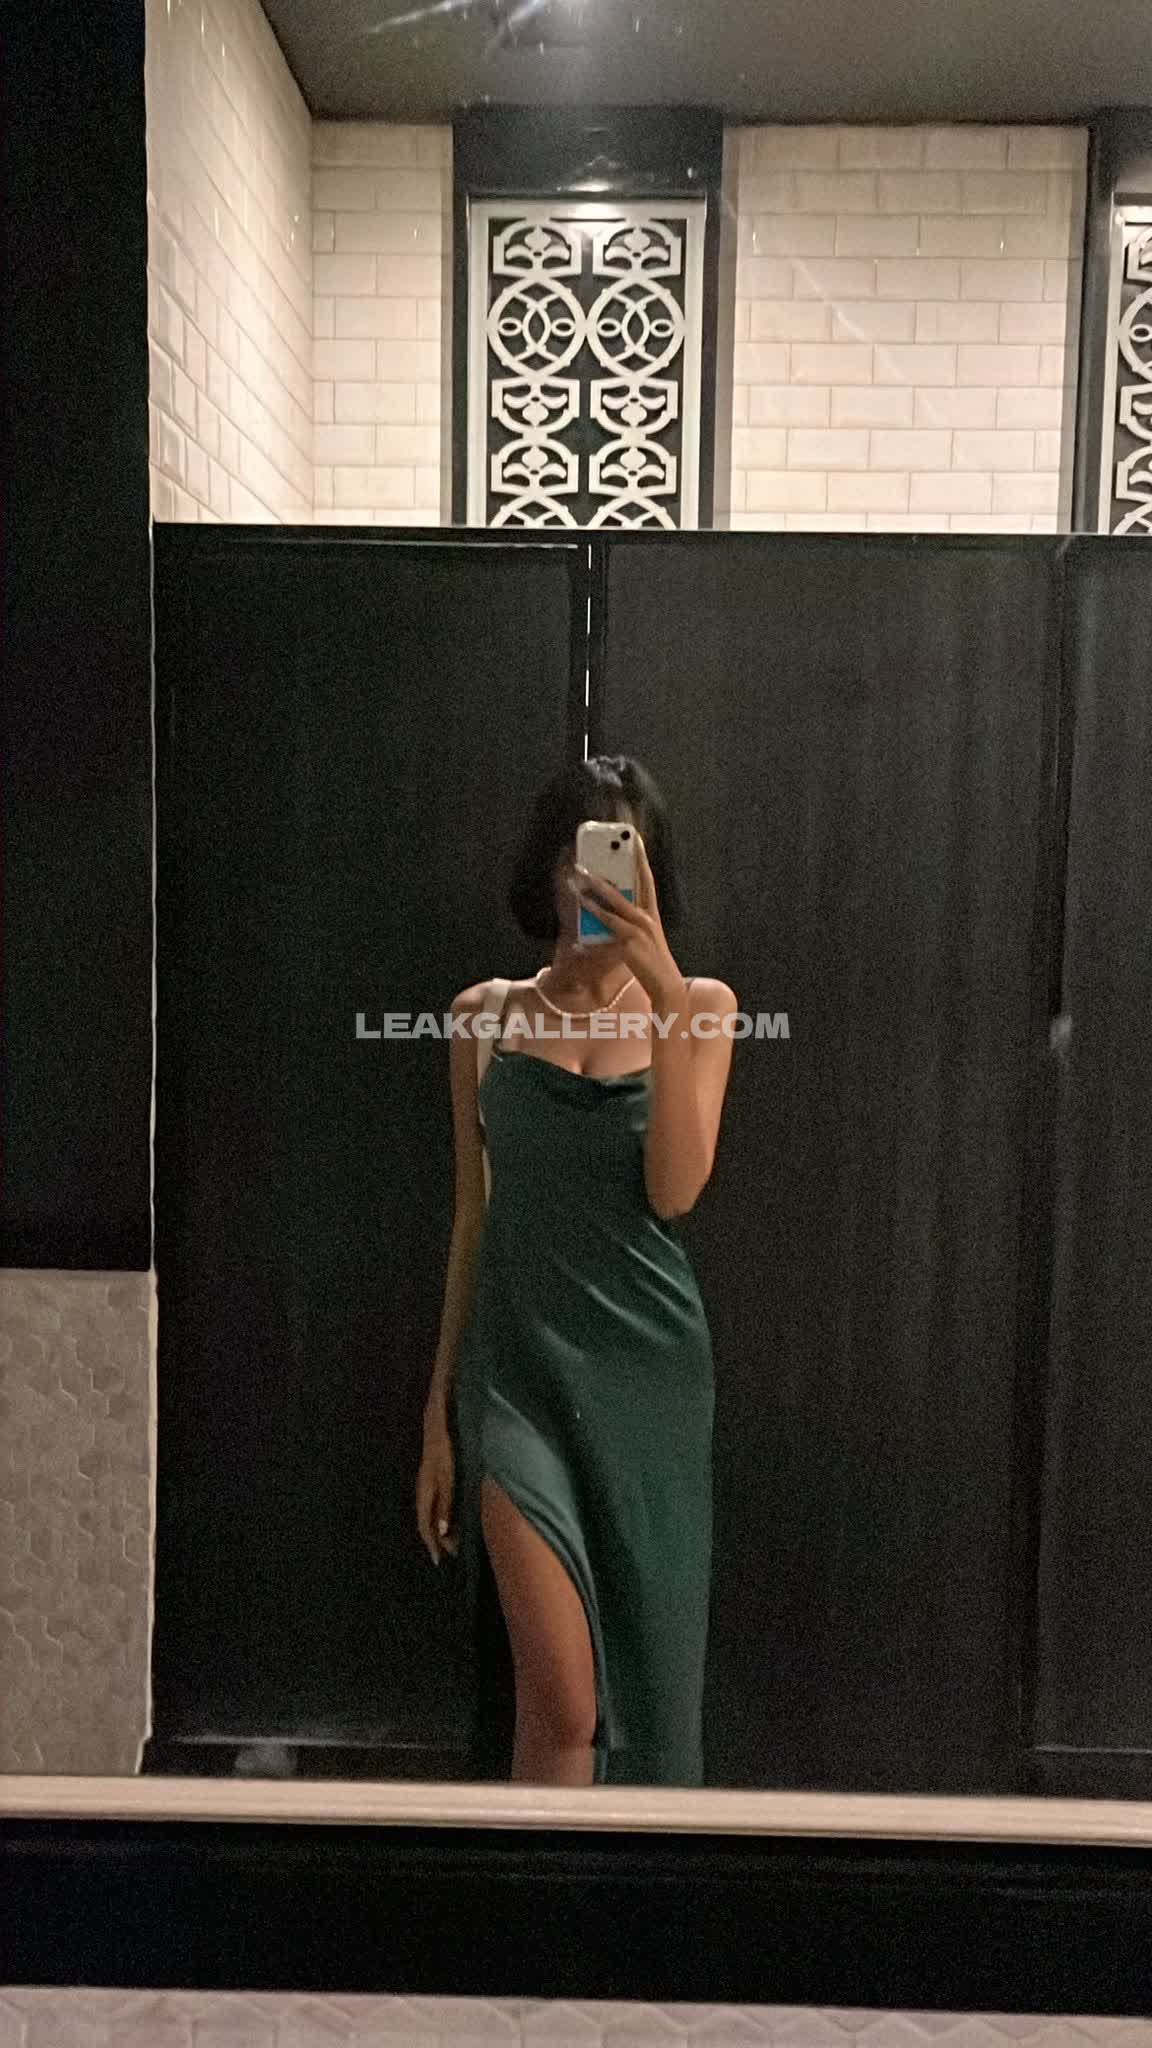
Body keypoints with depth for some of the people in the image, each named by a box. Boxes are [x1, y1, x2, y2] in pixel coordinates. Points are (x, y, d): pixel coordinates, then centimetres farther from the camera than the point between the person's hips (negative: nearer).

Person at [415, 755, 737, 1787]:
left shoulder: (699, 1005, 3)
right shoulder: (486, 1016, 5)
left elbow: (673, 1189, -11)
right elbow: (473, 1218, 9)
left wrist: (663, 993, -20)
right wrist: (440, 1411, 9)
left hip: (647, 1365, 1)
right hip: (521, 1368, 0)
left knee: (648, 1673, 12)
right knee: (561, 1701, -6)